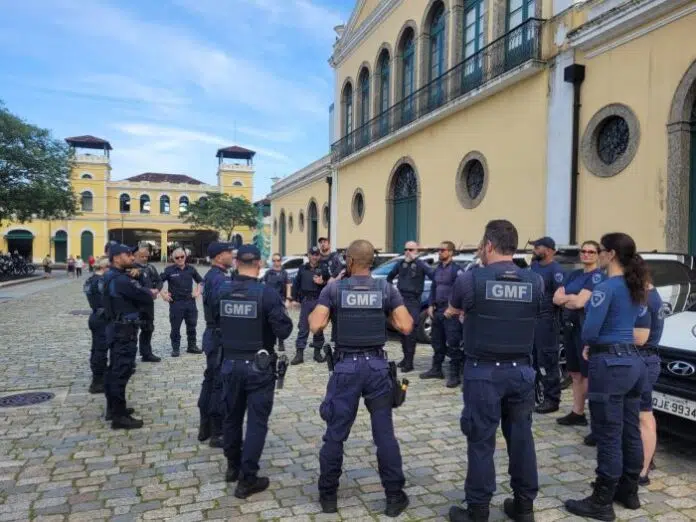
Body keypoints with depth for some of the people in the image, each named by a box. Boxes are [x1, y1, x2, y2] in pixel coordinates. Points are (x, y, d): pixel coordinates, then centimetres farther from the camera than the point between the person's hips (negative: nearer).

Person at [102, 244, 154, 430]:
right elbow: (146, 298, -19)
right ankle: (119, 416, 1)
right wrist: (149, 292, 1)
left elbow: (133, 295, 16)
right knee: (121, 372, -5)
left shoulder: (112, 276, 12)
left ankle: (113, 408, 30)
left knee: (115, 370, 18)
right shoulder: (121, 280, -22)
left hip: (117, 328, 11)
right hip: (124, 331, -11)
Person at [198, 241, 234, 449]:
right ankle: (217, 434, 8)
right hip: (221, 337, -10)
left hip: (212, 334, 10)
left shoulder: (210, 276, 11)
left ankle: (205, 427, 28)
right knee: (221, 384, -2)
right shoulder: (220, 279, -20)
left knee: (211, 380, 17)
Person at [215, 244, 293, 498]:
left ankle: (233, 466, 37)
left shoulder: (222, 291, -3)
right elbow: (284, 330, -17)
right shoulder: (267, 293, -18)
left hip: (230, 363, 5)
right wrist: (283, 314, 1)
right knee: (257, 421, 5)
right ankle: (247, 479, 8)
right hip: (259, 366, -5)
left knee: (232, 416, 20)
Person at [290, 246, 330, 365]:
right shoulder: (302, 269, 9)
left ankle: (317, 352, 17)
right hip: (305, 301, 1)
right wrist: (295, 299, 6)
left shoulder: (323, 268, 5)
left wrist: (322, 282, -16)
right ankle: (299, 354, 1)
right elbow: (296, 284, 10)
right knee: (303, 328, -1)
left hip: (319, 301, -1)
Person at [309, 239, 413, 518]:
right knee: (384, 433, 9)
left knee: (336, 433, 11)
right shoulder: (386, 288, -1)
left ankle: (328, 495, 22)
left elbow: (315, 325, -12)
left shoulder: (333, 289, -5)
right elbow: (406, 327, -5)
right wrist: (386, 313, 11)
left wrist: (317, 307, 7)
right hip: (377, 365, 1)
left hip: (346, 366, -1)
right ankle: (395, 496, 17)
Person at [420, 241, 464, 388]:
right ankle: (436, 369, 28)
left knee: (453, 344, -5)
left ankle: (454, 375, 0)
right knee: (437, 341, 15)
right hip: (437, 310, 8)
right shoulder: (437, 269, 15)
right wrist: (431, 305, 11)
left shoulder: (456, 269, -9)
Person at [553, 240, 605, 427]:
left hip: (587, 328, -8)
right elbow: (556, 298, 8)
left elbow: (580, 302, -19)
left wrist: (565, 298, -1)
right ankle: (577, 413, 23)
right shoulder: (574, 274, 15)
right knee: (575, 374, 14)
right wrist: (573, 297, -9)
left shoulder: (597, 276, -9)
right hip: (570, 326, 8)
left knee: (589, 374, -6)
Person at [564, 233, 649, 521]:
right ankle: (629, 491, 31)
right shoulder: (636, 287, 11)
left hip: (610, 364, -9)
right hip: (632, 360, 9)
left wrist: (587, 344, 2)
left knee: (608, 436, -1)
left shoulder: (606, 287, -17)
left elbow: (589, 330, -21)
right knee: (630, 431, 17)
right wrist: (594, 345, 10)